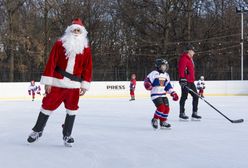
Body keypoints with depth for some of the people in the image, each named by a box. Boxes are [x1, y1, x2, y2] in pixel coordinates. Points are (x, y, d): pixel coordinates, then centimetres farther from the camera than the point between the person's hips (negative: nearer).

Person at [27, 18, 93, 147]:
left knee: (72, 109, 4)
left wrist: (85, 85, 0)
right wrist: (47, 82, -11)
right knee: (48, 106, 5)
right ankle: (38, 130, 22)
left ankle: (67, 135, 18)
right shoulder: (59, 44, -4)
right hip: (57, 83, -2)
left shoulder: (86, 49, 3)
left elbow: (87, 68, 4)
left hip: (74, 85, 2)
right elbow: (51, 63, -7)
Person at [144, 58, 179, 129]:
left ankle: (163, 121, 18)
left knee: (167, 108, 0)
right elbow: (147, 80, -13)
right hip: (155, 95, -7)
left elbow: (168, 85, 17)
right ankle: (154, 120, 2)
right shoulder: (154, 73, -9)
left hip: (163, 95, 7)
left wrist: (173, 93, 12)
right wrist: (147, 84, -35)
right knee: (161, 107, -19)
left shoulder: (166, 75, 13)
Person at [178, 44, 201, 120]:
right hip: (185, 82, -10)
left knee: (196, 96, 8)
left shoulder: (190, 59, 20)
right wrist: (182, 79, -28)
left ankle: (194, 113, 14)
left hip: (191, 82, 10)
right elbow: (181, 70, -22)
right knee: (184, 97, -3)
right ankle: (182, 113, 6)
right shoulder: (184, 58, -12)